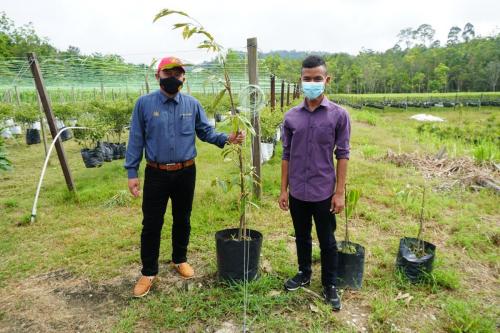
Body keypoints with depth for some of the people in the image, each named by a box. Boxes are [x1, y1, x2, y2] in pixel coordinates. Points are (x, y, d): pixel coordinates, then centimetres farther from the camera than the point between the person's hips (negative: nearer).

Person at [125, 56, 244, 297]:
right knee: (151, 224, 5)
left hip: (186, 173, 2)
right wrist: (132, 173, -6)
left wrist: (227, 139, -16)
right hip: (156, 174, -2)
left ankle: (180, 259, 38)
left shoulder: (192, 104, 1)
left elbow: (206, 132, 3)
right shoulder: (144, 104, -4)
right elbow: (136, 140, -3)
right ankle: (148, 272, 22)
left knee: (182, 220, 16)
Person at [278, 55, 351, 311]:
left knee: (327, 242, 12)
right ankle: (304, 273, 41)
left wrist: (340, 192, -7)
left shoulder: (338, 115, -6)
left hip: (324, 192, -2)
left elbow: (342, 155, -5)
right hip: (297, 192, 3)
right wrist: (283, 189, 4)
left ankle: (329, 285, 30)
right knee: (302, 237, 19)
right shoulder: (291, 116, 1)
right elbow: (286, 155, 5)